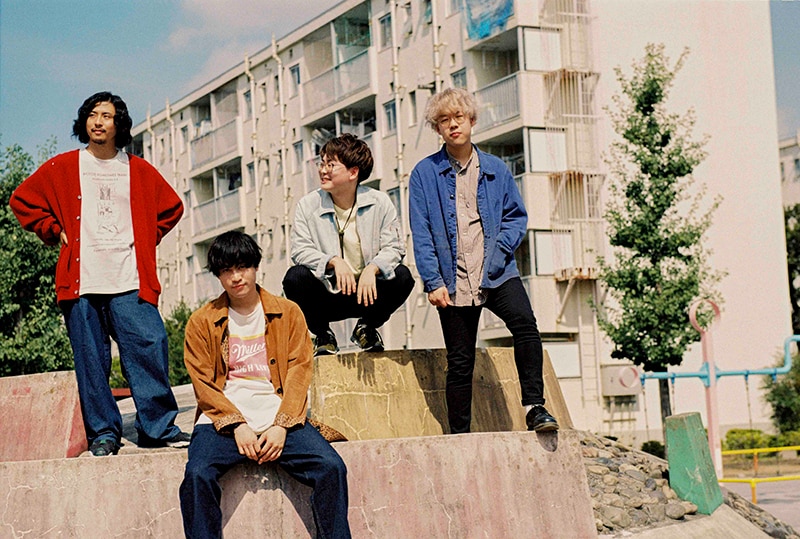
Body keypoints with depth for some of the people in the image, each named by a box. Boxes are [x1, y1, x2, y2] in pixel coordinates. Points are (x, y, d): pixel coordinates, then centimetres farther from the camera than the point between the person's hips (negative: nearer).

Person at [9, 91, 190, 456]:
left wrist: (148, 239, 13)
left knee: (149, 349, -10)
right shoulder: (63, 168, 10)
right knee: (91, 361, 0)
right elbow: (23, 200, 16)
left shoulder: (139, 171, 12)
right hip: (82, 282, 0)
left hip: (130, 280, 0)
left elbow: (171, 207, 22)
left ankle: (159, 428, -1)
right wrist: (55, 232, 8)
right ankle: (103, 433, 8)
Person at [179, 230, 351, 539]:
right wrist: (237, 425, -11)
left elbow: (299, 372, 5)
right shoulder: (201, 322, 11)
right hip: (224, 421, 0)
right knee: (197, 475, -30)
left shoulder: (288, 313, 13)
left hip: (279, 418, 1)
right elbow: (204, 384, 5)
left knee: (331, 468, -24)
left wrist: (281, 426, -10)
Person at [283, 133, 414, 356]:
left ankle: (367, 327, 5)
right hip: (326, 298, 0)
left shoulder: (380, 202, -3)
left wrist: (372, 269, -29)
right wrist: (334, 261, -28)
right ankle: (322, 335, 1)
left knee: (402, 276, -25)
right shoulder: (308, 205, -3)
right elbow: (300, 250, -10)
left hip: (367, 292, 1)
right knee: (295, 277, -28)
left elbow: (393, 247, -8)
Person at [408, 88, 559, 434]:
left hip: (497, 273, 1)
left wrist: (502, 245, -7)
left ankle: (535, 408, -20)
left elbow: (517, 215, 13)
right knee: (460, 362, 4)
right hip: (454, 281, -1)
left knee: (525, 323, -25)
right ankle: (459, 435, 16)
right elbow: (421, 233, 0)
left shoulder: (496, 170, 10)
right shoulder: (424, 174, 4)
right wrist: (433, 282, -9)